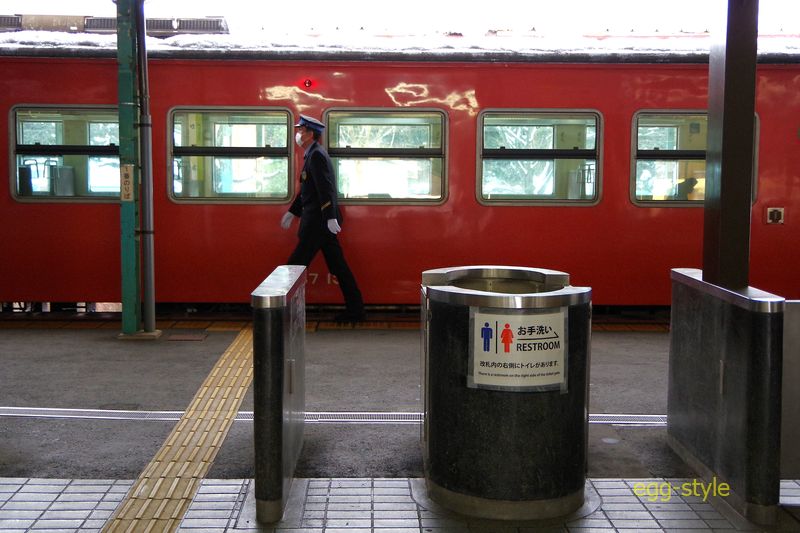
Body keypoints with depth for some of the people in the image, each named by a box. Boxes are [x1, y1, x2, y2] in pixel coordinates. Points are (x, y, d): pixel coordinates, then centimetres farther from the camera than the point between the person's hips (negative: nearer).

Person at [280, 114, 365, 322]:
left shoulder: (317, 155, -13)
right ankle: (354, 310, 11)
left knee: (297, 264, -2)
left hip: (318, 222, -10)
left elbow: (326, 189, -22)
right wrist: (292, 212, 27)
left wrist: (330, 218, -27)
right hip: (320, 221, 10)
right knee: (338, 266, 9)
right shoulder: (313, 155, 18)